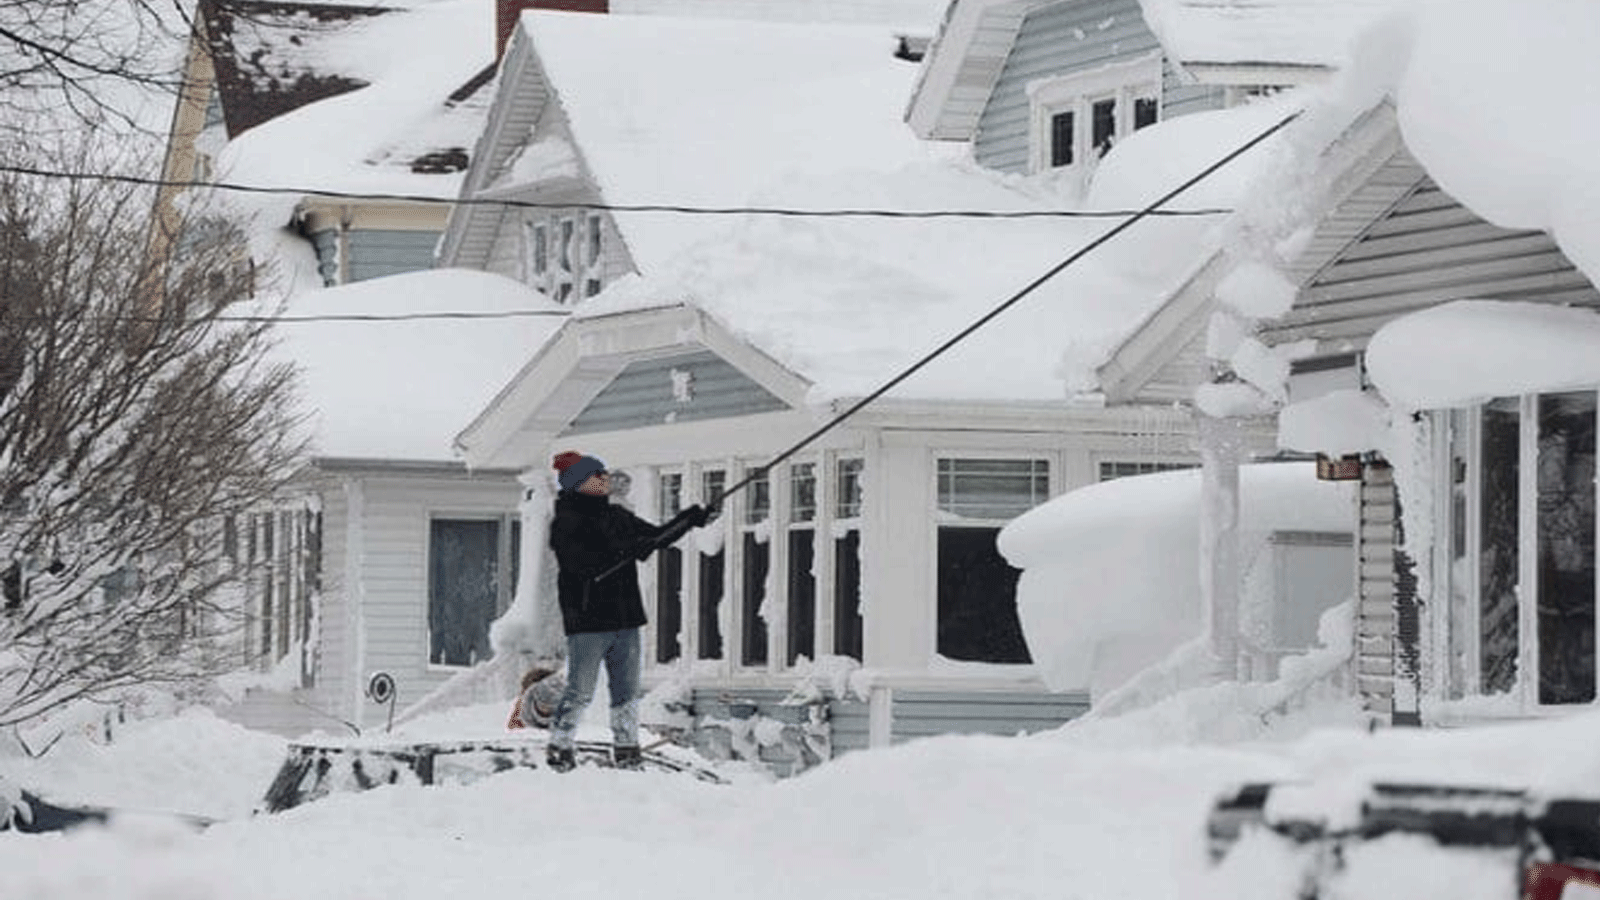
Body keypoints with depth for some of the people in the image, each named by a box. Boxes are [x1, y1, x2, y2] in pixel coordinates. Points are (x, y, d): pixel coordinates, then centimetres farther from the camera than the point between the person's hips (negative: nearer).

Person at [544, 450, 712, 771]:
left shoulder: (616, 517, 15)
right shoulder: (566, 522, -8)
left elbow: (656, 537, 23)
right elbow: (580, 563, -22)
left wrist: (687, 521, 7)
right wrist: (628, 550, -30)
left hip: (625, 618, 7)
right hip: (587, 621, -7)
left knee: (627, 690, 9)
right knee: (580, 692, -5)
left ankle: (627, 749, 17)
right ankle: (558, 749, 4)